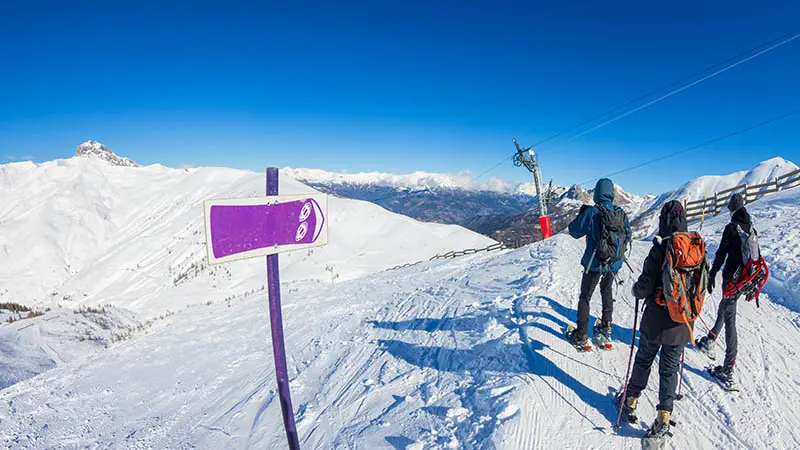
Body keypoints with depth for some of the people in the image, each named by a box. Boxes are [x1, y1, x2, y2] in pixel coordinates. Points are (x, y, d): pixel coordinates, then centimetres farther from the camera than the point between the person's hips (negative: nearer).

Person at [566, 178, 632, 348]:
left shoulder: (592, 212, -19)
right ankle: (606, 327, 35)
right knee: (607, 291, 28)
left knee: (585, 297, 8)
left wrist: (581, 214, 5)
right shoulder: (621, 213, -4)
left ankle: (581, 336, 11)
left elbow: (574, 231, -9)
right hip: (614, 264, 5)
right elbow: (628, 236, 9)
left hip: (595, 263, -4)